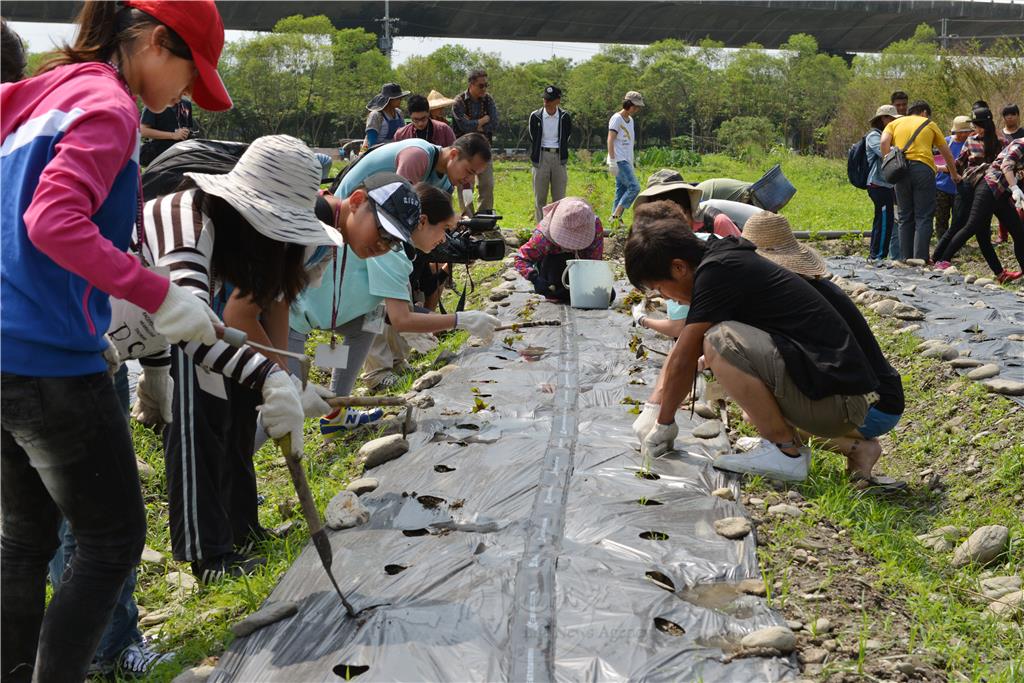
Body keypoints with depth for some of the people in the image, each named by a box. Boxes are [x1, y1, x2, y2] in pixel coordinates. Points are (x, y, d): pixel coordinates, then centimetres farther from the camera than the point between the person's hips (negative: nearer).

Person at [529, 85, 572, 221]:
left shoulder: (565, 117, 1)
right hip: (542, 156, 0)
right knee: (540, 196, 0)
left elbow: (566, 138, 9)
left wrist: (563, 157, 5)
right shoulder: (536, 116, 1)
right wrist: (534, 158, 5)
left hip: (558, 157, 0)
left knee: (559, 196, 2)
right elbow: (533, 139, 7)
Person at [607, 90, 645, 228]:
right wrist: (612, 161, -21)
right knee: (634, 187, -18)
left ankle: (616, 220, 7)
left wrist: (631, 165, 23)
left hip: (626, 162, 9)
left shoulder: (630, 120, 20)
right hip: (619, 161, -9)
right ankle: (616, 215, -16)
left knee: (621, 191, 6)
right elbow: (610, 140, -13)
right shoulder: (616, 118, -6)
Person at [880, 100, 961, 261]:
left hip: (901, 169, 2)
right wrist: (954, 174, 38)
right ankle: (920, 259, -11)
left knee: (905, 217, 10)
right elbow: (946, 152, 26)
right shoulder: (930, 124, 19)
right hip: (923, 168, -2)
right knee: (923, 218, -2)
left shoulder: (895, 123, 21)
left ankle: (906, 259, 8)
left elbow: (883, 142, -1)